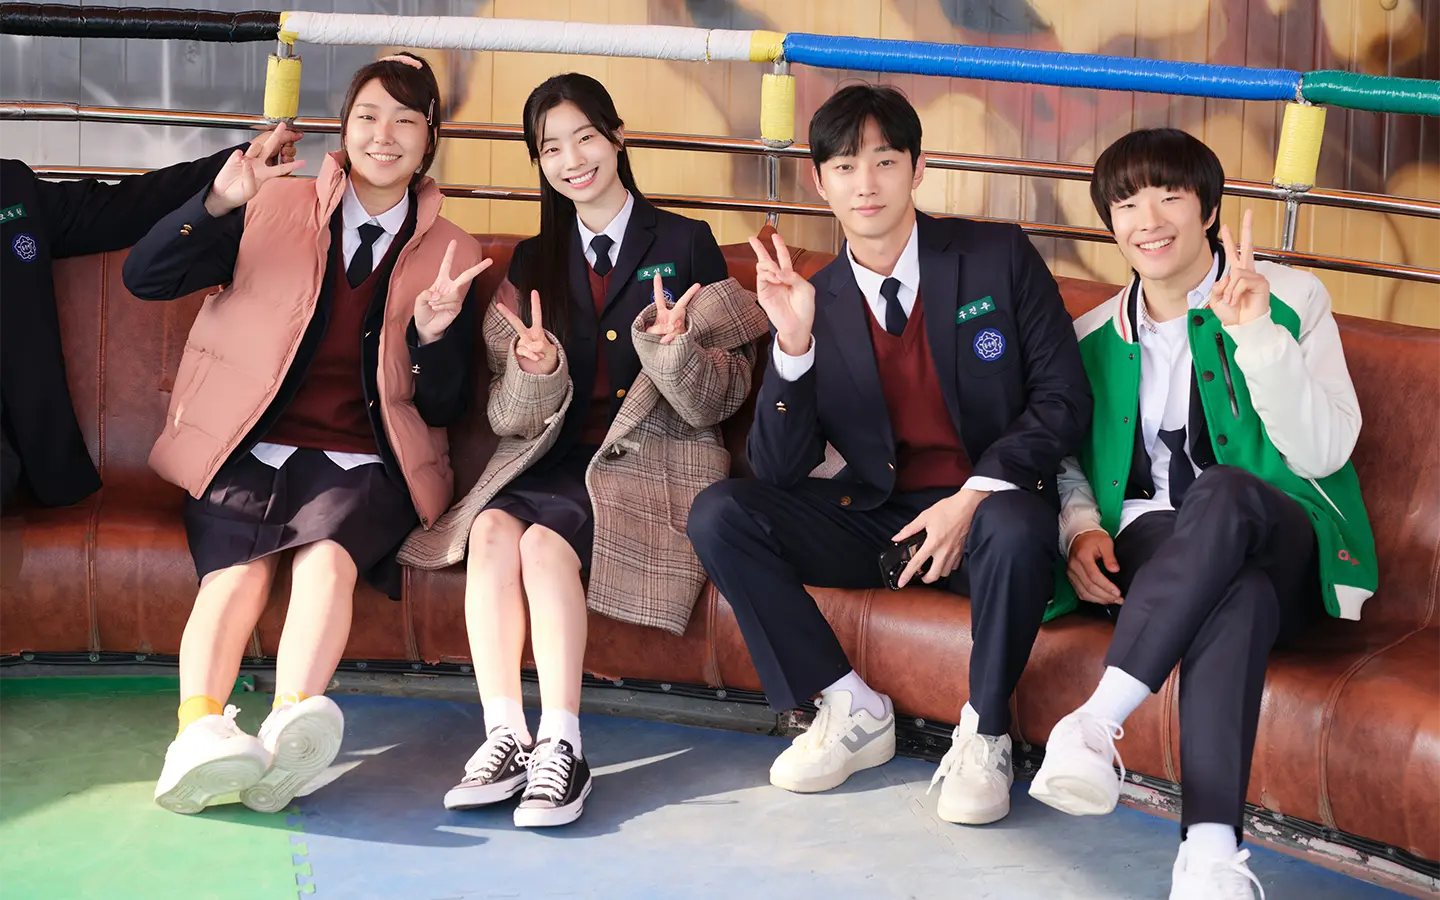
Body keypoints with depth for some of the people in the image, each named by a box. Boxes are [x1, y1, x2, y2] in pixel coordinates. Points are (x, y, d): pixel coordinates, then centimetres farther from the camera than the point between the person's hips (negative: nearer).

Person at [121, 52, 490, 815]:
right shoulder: (275, 209, 11)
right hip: (249, 451, 1)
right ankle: (198, 732, -52)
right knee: (237, 572, -30)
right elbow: (144, 279, 3)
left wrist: (435, 333, -11)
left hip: (362, 466, 0)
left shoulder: (448, 254, 13)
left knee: (327, 554, -34)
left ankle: (286, 727, -54)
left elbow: (444, 408, 11)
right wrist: (219, 203, -14)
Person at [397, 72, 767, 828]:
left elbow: (718, 402, 2)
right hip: (551, 457, 4)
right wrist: (534, 372, -13)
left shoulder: (685, 244, 6)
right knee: (492, 530, -29)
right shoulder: (534, 263, 17)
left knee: (544, 542, -31)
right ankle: (504, 738, -32)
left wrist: (674, 346, -19)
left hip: (652, 460, -3)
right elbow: (510, 419, 10)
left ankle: (559, 748, -31)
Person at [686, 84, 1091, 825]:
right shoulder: (813, 302, 0)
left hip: (987, 509, -3)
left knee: (1018, 530, -37)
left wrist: (974, 496, -20)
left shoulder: (999, 257, -4)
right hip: (875, 515, 3)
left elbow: (1064, 400, -6)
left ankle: (983, 736, -13)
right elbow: (779, 470, -5)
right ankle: (852, 712, -5)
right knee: (718, 515, -15)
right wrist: (794, 344, -21)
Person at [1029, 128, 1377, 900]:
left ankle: (1095, 724, -47)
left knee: (1221, 490, -40)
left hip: (1284, 545, -1)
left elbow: (1322, 453, -6)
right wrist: (1080, 527, -4)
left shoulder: (1292, 299, 5)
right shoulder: (1095, 336, 13)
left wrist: (1258, 336, -18)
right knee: (1234, 597, -39)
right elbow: (1065, 456, 19)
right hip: (1150, 547, 1)